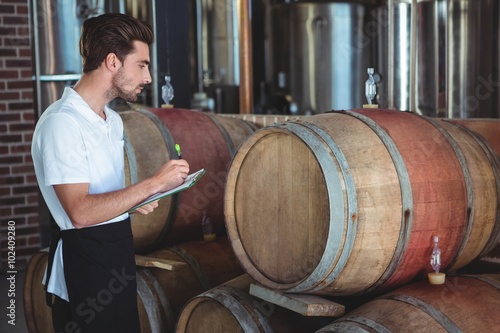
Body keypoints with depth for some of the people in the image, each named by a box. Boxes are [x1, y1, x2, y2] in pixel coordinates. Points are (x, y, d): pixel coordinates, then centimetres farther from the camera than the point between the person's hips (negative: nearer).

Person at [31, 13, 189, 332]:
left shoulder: (113, 120, 12)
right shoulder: (61, 122, -18)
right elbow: (80, 212, -26)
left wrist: (137, 199, 4)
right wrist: (153, 184, -23)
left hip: (119, 250, 9)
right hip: (84, 260, -9)